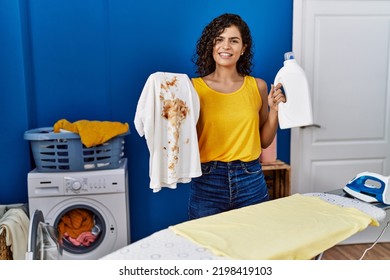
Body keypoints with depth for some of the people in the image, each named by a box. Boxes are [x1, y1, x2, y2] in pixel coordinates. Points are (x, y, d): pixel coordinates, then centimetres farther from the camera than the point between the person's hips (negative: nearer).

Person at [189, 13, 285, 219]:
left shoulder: (257, 86, 3)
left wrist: (274, 109, -4)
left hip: (251, 181, 2)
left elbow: (264, 141, 9)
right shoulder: (194, 87, -4)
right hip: (207, 181, -2)